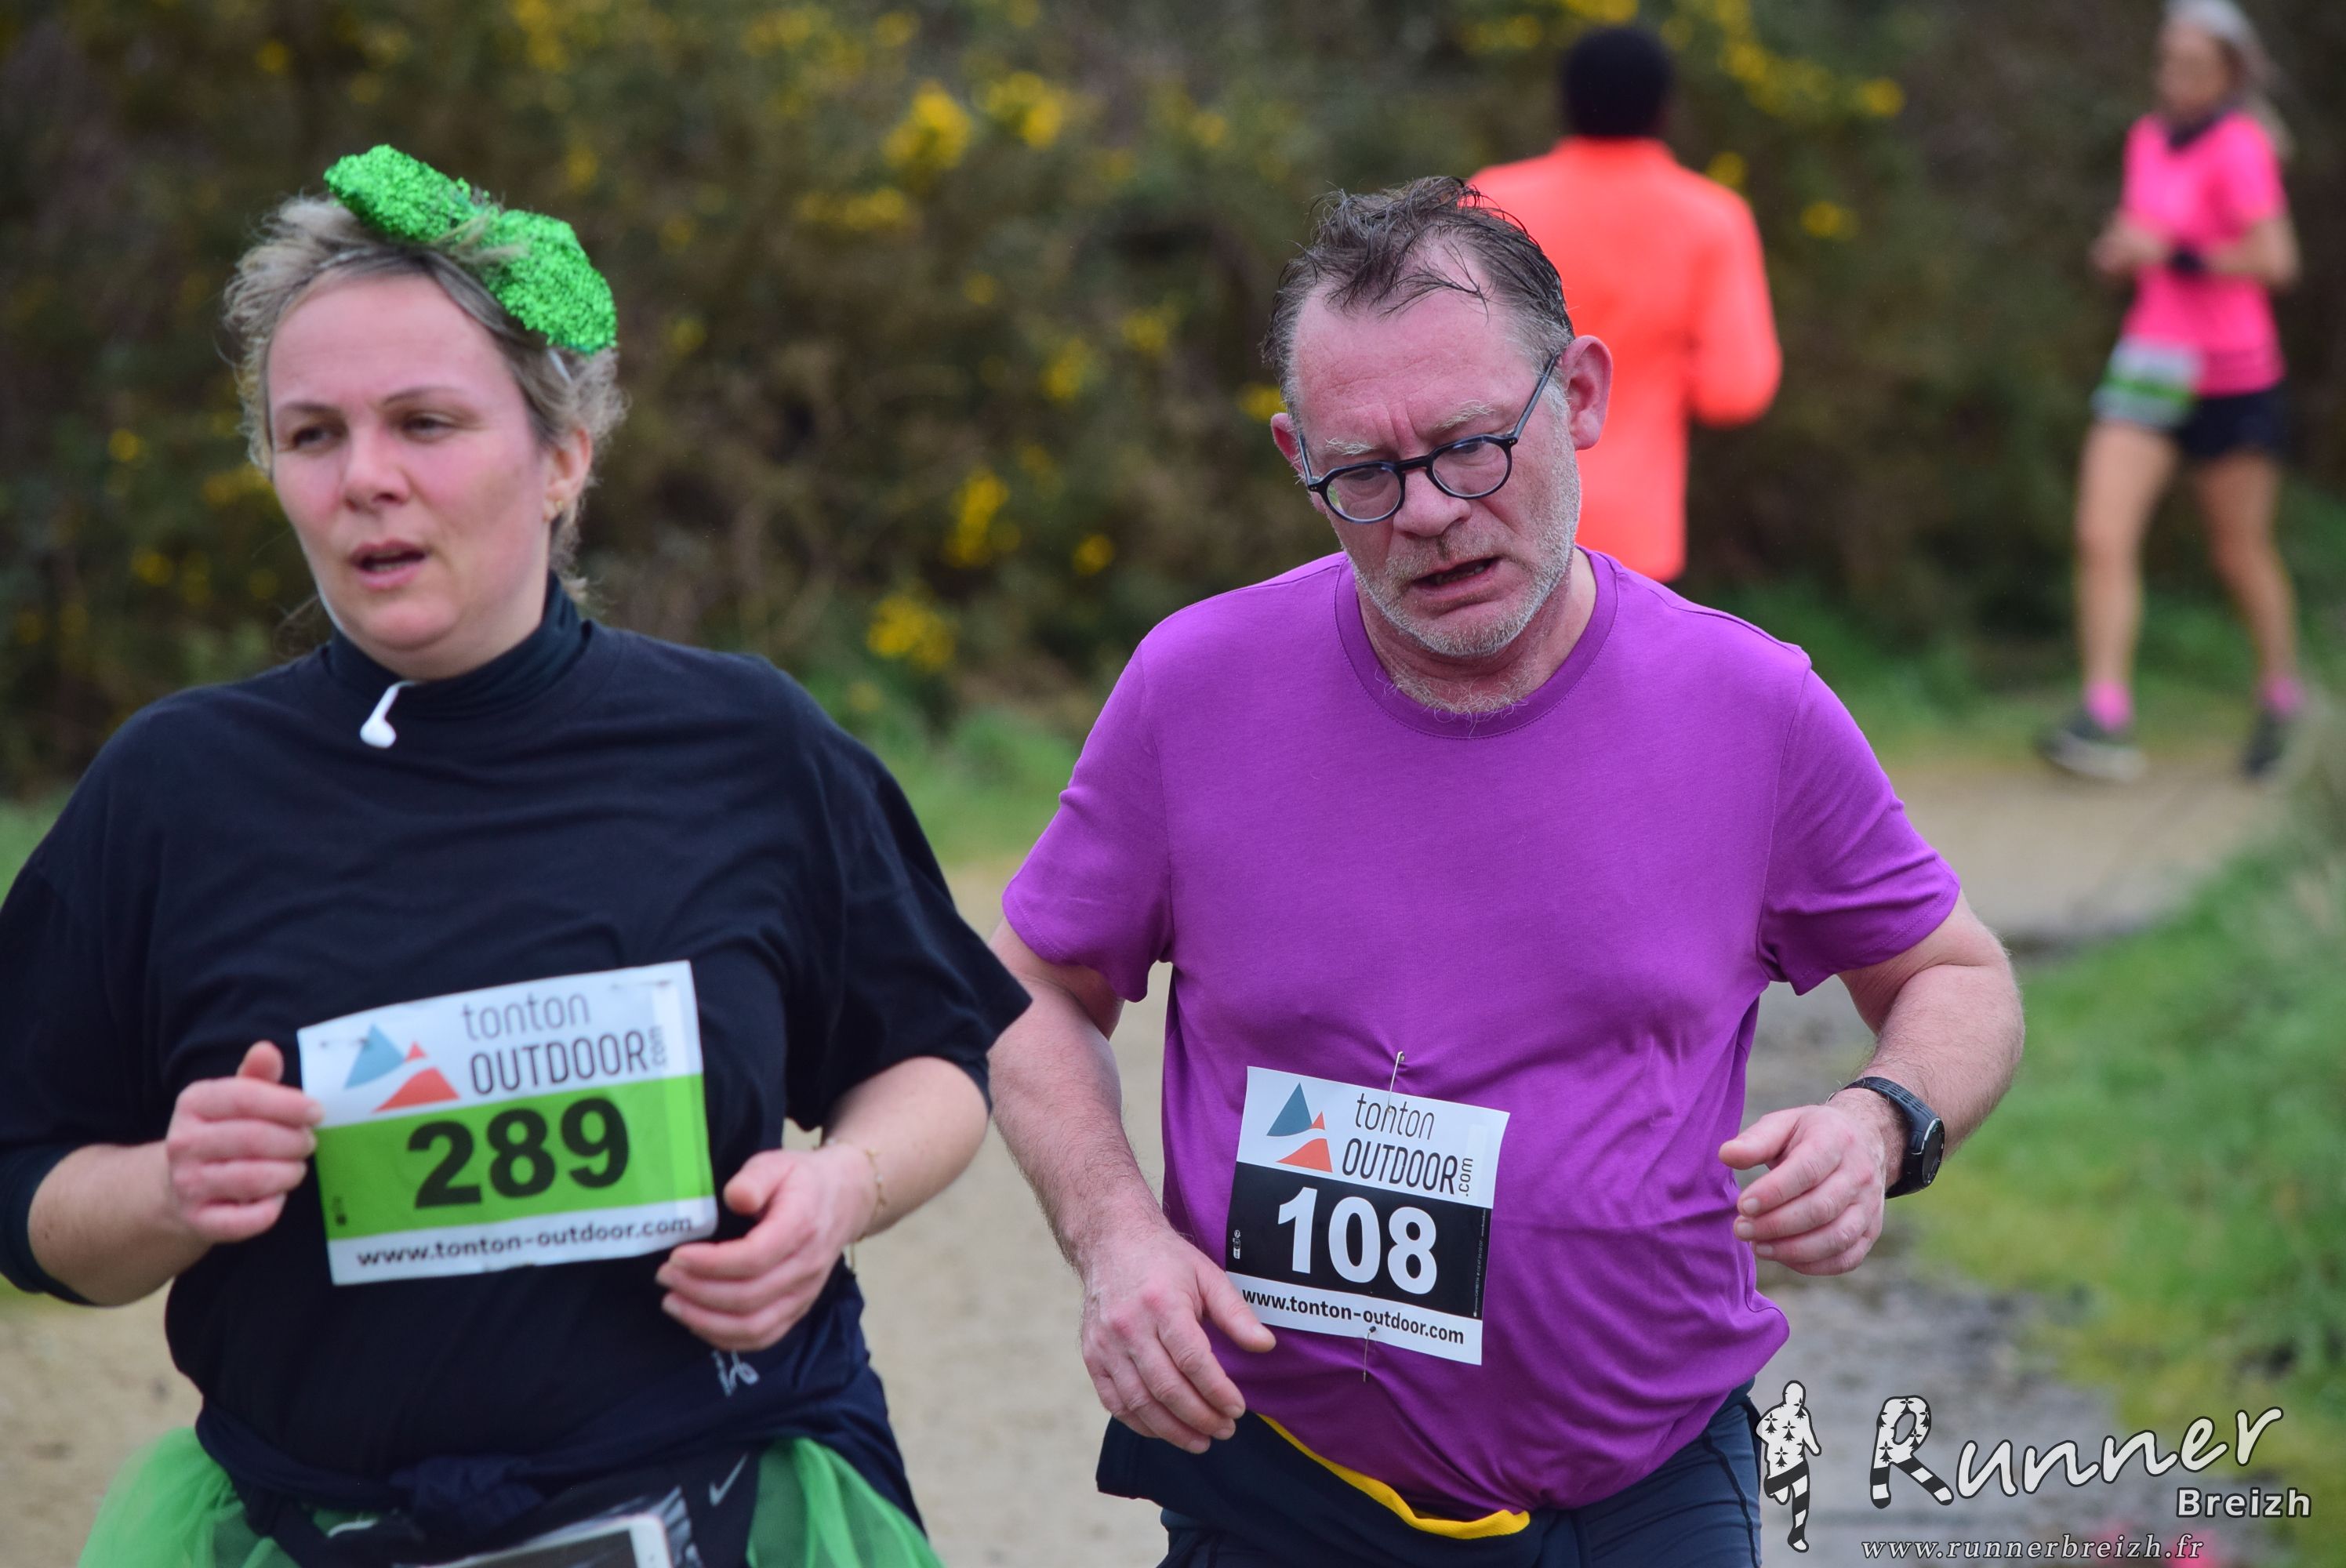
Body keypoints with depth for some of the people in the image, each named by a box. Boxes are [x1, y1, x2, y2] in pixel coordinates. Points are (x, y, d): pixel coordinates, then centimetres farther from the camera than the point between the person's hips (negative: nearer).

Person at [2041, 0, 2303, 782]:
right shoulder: (2148, 139, 9)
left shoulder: (2240, 146, -13)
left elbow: (2273, 261, -21)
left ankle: (2281, 697, 33)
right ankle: (2106, 720, -14)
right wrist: (2123, 249, 2)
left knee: (2241, 554, 9)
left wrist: (2172, 254, -18)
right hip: (2151, 365, 5)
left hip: (2231, 376, -5)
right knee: (2102, 537, -12)